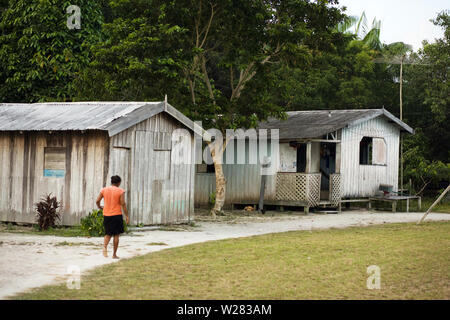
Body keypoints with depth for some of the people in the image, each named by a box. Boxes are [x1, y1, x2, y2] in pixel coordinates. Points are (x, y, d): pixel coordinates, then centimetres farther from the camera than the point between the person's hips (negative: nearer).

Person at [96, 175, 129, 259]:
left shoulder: (104, 190, 4)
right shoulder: (120, 191, -6)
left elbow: (97, 201, 3)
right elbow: (123, 204, -11)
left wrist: (100, 207, 24)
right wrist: (127, 216, -8)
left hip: (106, 215, 3)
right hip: (117, 215, -3)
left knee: (108, 234, 15)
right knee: (116, 235, 7)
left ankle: (105, 246, -14)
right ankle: (114, 254, 8)